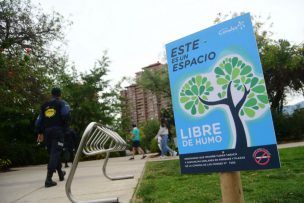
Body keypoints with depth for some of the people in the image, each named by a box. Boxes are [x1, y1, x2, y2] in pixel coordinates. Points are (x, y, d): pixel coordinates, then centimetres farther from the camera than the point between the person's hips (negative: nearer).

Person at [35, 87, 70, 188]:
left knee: (52, 153, 16)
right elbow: (66, 114, -14)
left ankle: (61, 174, 32)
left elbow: (39, 120, 14)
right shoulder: (62, 103, 5)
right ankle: (48, 179, -20)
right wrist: (64, 124, 3)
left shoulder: (44, 105, 19)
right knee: (55, 153, -8)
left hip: (47, 131, 5)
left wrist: (40, 133, 18)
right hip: (58, 130, -5)